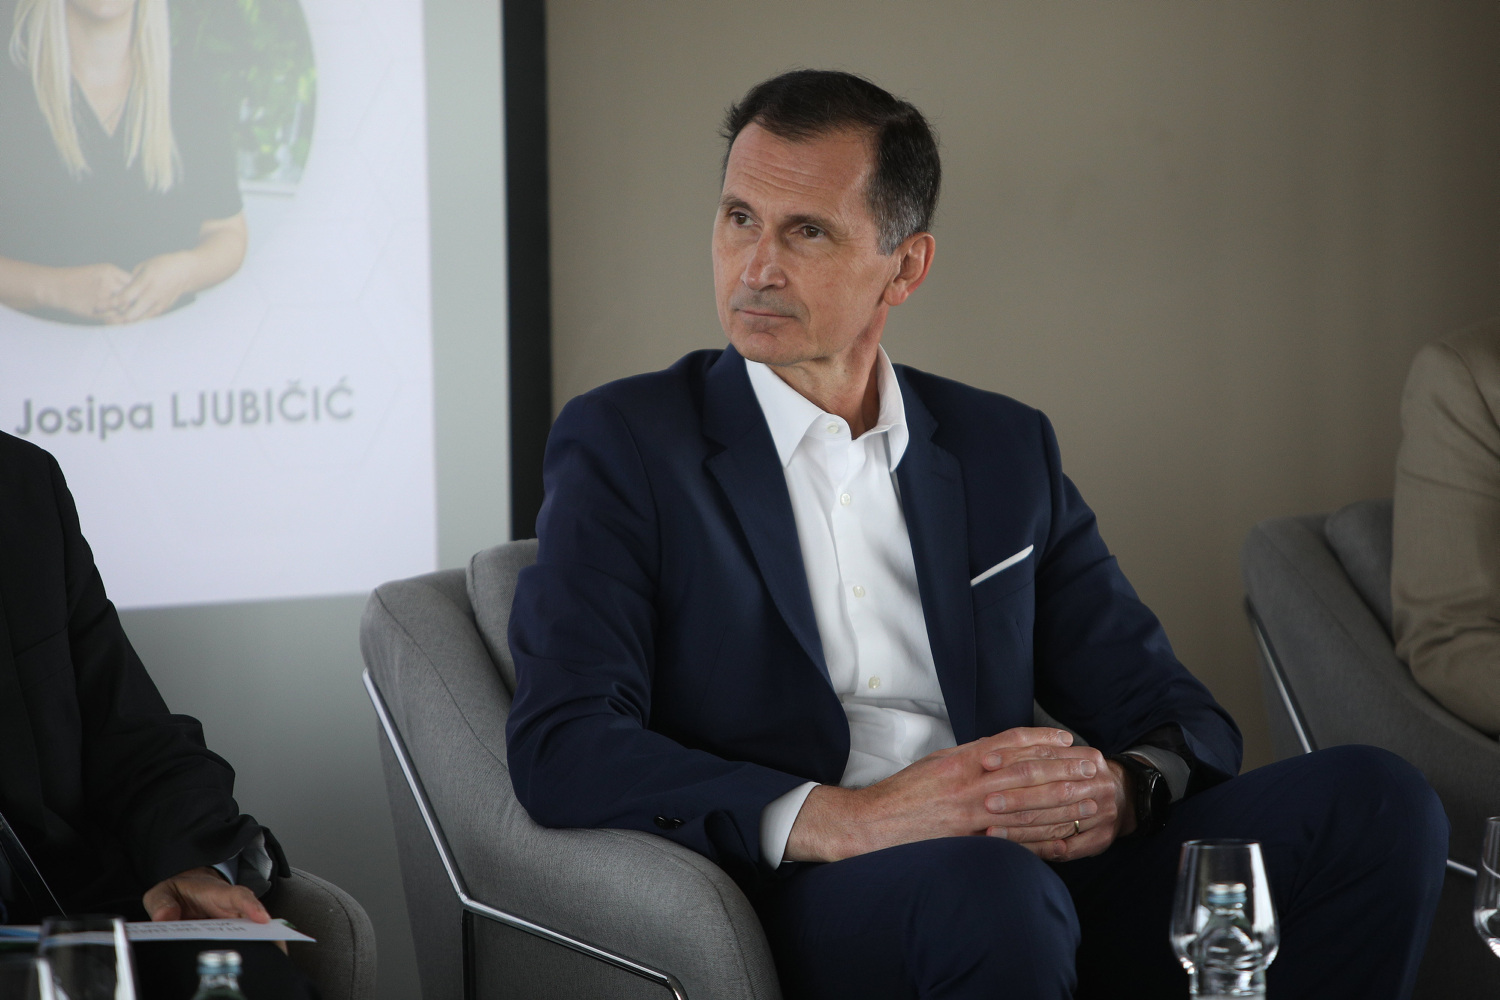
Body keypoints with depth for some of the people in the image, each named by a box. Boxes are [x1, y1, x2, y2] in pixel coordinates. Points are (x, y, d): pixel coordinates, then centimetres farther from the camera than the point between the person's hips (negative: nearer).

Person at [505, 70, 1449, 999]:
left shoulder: (1005, 449, 20)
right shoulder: (624, 443, 6)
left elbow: (1179, 717, 18)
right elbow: (560, 746, -8)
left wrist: (1122, 789, -9)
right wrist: (841, 819, -21)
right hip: (804, 909, -5)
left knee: (1373, 799, -15)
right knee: (977, 882, -39)